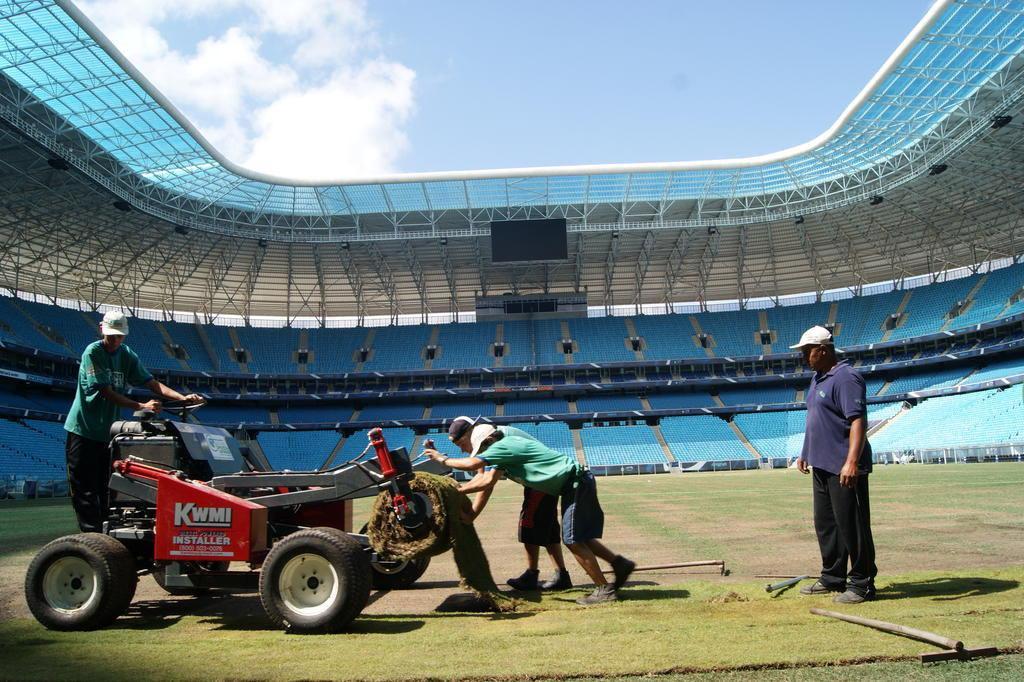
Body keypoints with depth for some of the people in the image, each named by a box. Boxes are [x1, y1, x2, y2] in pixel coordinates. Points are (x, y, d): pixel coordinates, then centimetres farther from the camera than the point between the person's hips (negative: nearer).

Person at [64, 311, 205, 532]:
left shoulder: (127, 355, 5)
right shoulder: (93, 352, -12)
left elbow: (151, 383, -3)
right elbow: (106, 392, -19)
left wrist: (182, 397, -17)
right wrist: (141, 406, -28)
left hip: (108, 431, 6)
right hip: (83, 430, -6)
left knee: (106, 489, 10)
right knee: (85, 491, -3)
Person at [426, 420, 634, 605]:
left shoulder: (505, 445, -15)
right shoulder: (505, 451, 14)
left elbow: (472, 464, -23)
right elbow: (487, 480, 10)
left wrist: (443, 459, -7)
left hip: (576, 482, -10)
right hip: (577, 482, 10)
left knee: (572, 540, -6)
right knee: (580, 537, 15)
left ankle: (604, 589, -1)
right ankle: (620, 563, 20)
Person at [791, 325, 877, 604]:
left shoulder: (846, 378, -16)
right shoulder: (818, 378, 15)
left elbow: (858, 421, -24)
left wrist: (851, 462, -31)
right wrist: (806, 453, 26)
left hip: (844, 468, -10)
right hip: (822, 465, 10)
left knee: (851, 525, -2)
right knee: (825, 524, 16)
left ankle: (862, 584, 8)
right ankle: (833, 578, 28)